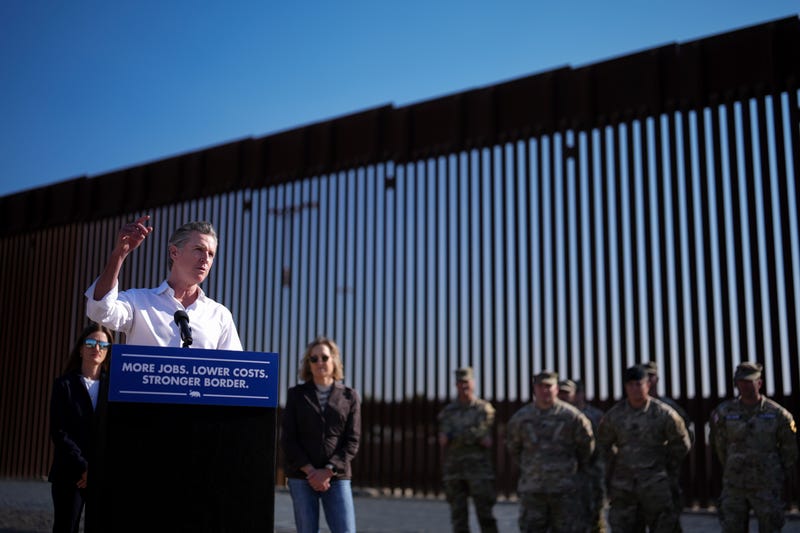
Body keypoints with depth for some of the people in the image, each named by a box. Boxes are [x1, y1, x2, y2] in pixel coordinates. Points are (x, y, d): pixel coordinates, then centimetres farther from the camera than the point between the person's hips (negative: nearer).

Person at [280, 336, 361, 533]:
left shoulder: (349, 396, 7)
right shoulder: (296, 394, 8)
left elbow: (352, 441, 1)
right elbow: (288, 438, 2)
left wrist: (327, 471, -11)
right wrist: (310, 471, -9)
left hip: (337, 476, 0)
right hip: (301, 476, 0)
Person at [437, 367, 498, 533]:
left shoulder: (484, 409, 2)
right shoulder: (447, 412, 8)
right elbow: (444, 440, -7)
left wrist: (455, 437, -9)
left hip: (479, 470, -2)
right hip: (454, 471, 2)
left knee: (485, 515, -4)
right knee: (458, 517, 3)